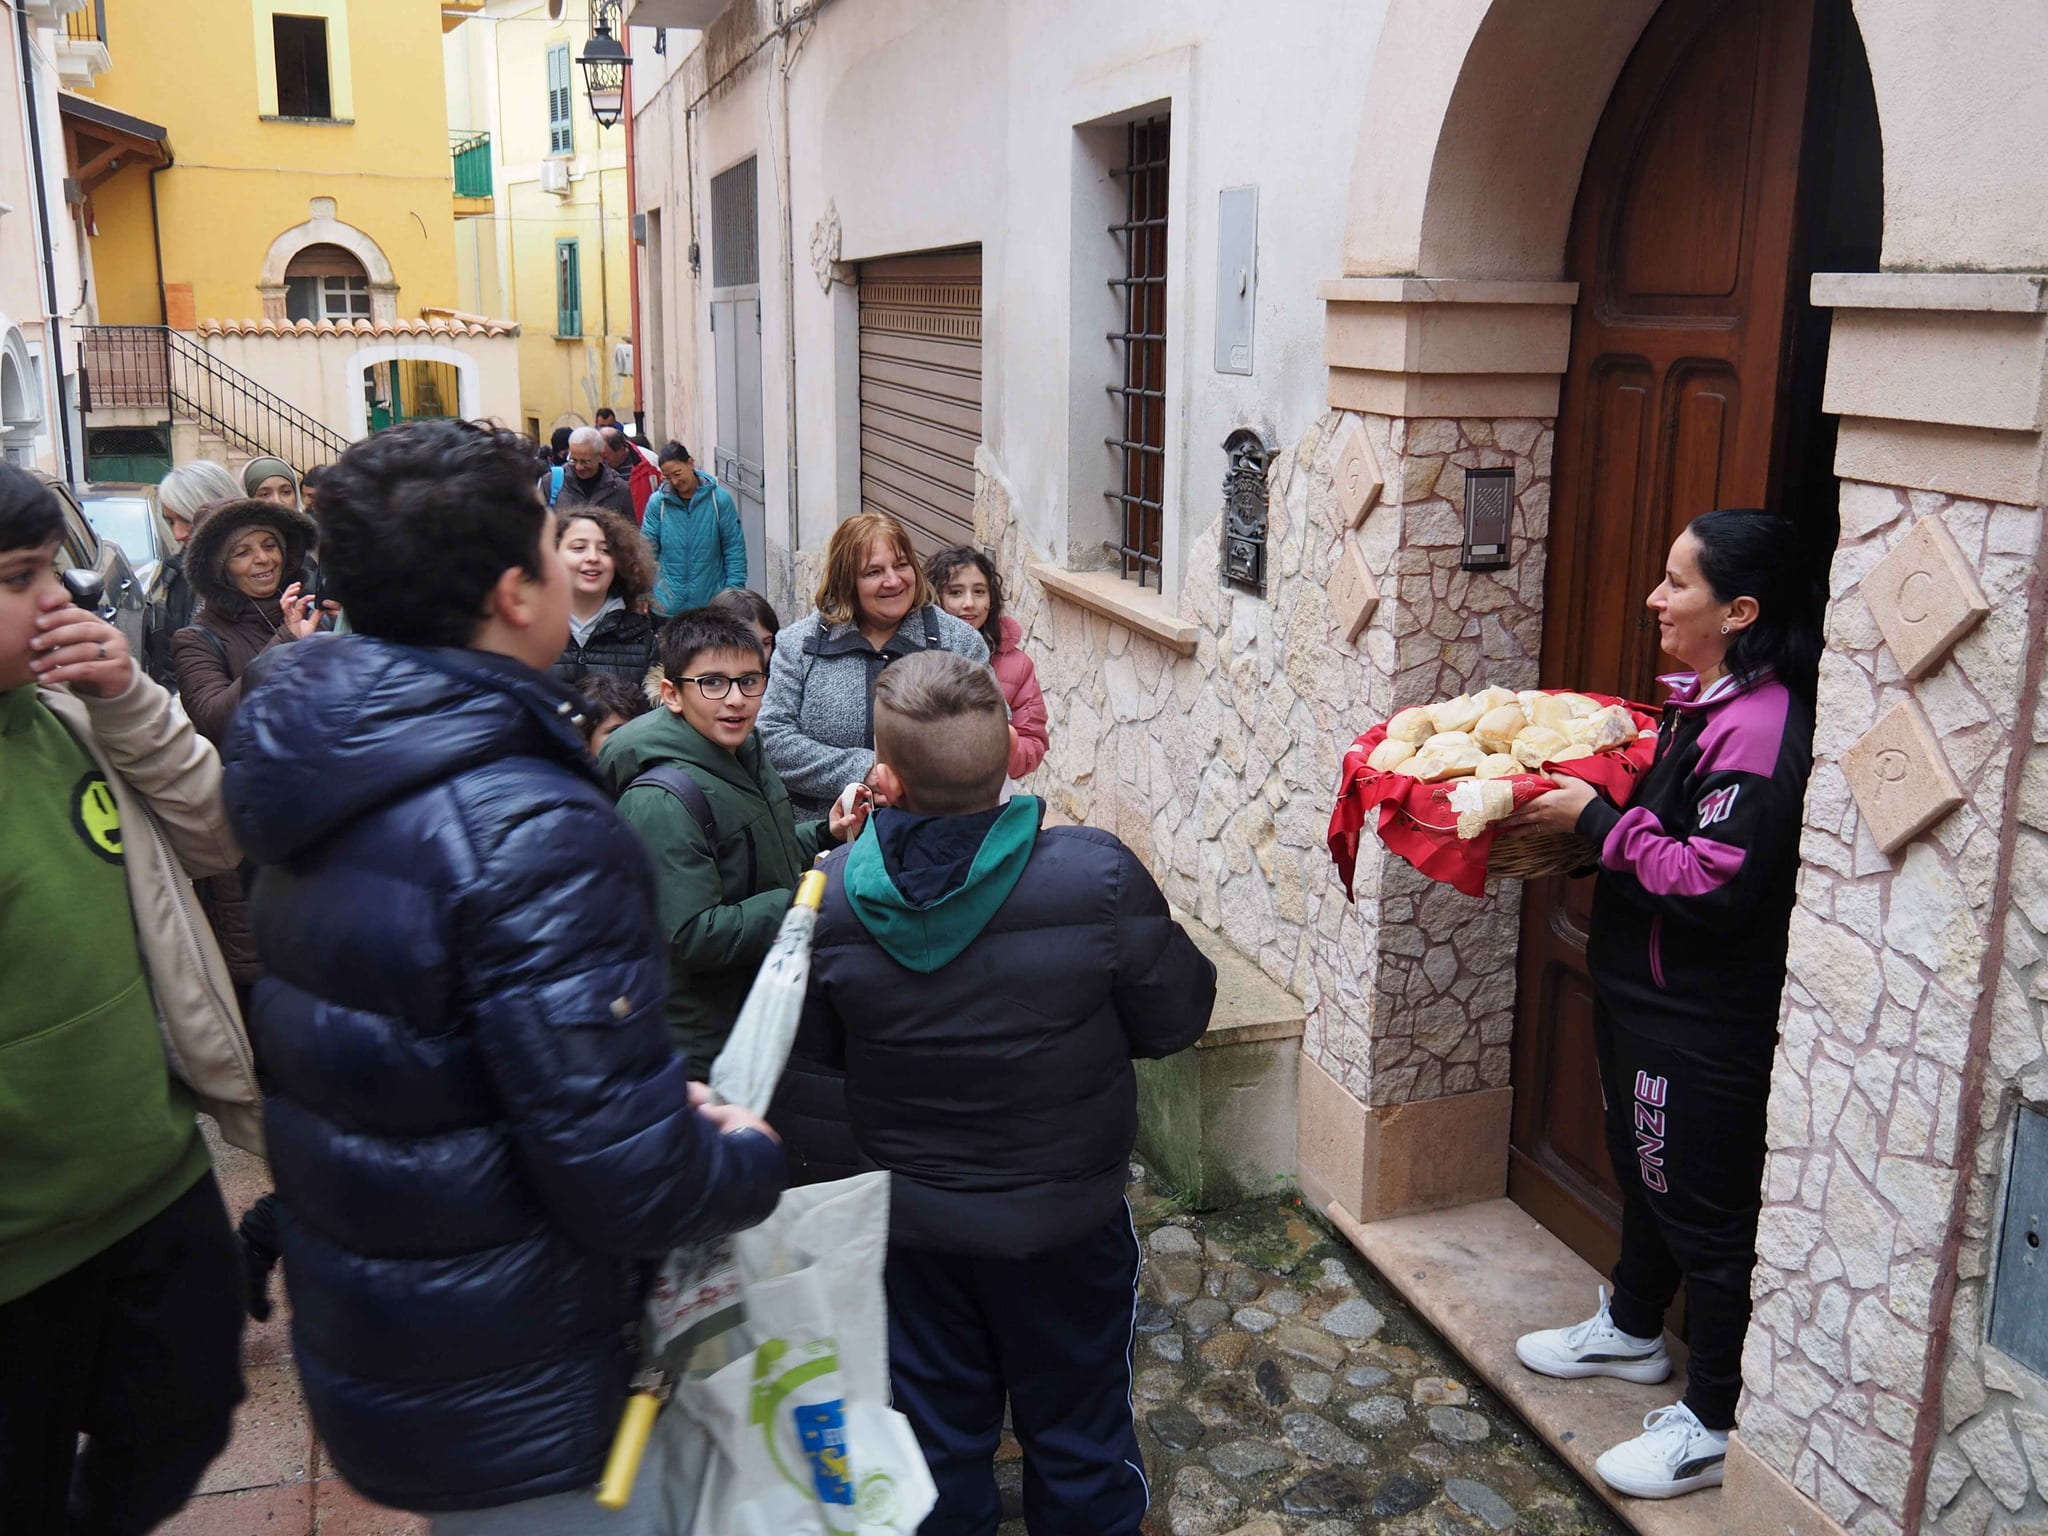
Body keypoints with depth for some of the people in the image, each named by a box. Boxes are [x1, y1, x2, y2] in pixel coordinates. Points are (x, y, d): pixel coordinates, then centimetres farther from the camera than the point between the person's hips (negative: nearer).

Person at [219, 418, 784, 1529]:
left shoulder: (324, 764, -1)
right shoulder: (529, 833, -29)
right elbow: (623, 1185, -30)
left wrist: (667, 1103, 6)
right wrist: (746, 1159, -8)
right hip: (512, 1413, -8)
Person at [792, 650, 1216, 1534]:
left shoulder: (835, 895, -20)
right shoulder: (1097, 878, -27)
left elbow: (821, 1045, -4)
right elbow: (1177, 1020, -13)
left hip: (913, 1220, 2)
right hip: (1067, 1219, -1)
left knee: (937, 1436, 23)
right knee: (1078, 1434, 22)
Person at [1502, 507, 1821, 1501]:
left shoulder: (1759, 727, -25)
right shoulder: (1703, 702, 6)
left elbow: (1709, 881, -29)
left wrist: (1594, 821, -22)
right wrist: (1586, 808, 3)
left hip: (1704, 1022, -10)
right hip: (1645, 993, 10)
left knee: (1703, 1205, 4)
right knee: (1642, 1167, 25)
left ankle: (1718, 1422, 22)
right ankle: (1634, 1329, 47)